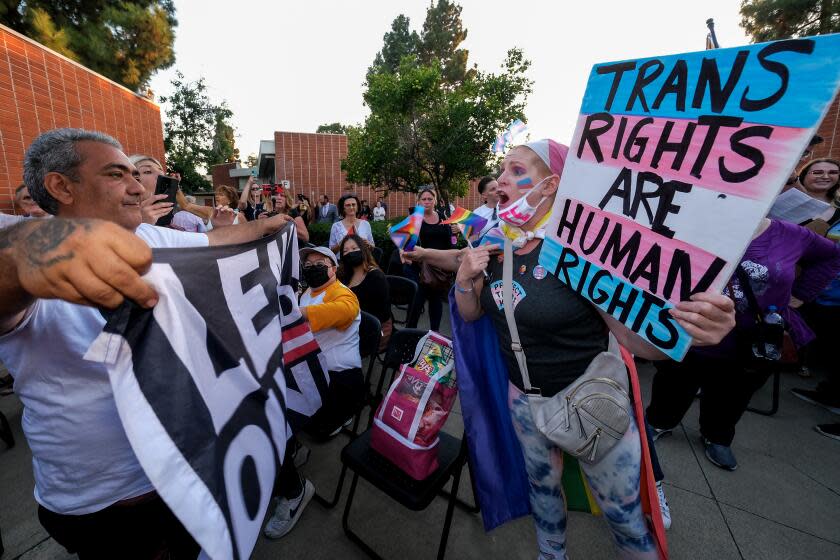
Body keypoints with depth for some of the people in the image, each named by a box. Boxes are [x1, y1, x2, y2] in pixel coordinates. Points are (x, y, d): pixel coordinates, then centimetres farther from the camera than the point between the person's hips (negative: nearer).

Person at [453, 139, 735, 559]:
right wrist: (464, 278, -17)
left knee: (623, 511, 14)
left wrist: (686, 330, -41)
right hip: (523, 394, 5)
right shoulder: (497, 245, -5)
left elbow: (635, 335, -20)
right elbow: (470, 313, 3)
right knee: (541, 484, 25)